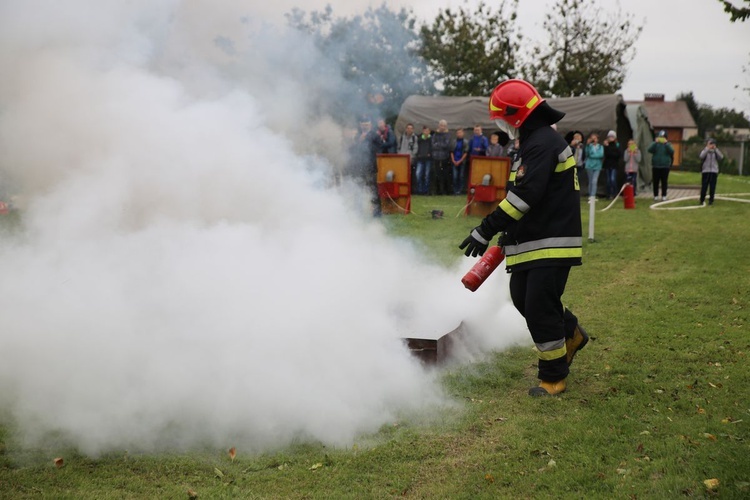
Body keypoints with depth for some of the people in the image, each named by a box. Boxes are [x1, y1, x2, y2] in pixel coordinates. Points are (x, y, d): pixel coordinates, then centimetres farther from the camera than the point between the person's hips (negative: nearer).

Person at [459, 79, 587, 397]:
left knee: (539, 307, -7)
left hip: (551, 243, -10)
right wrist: (509, 233, 21)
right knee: (522, 298, 17)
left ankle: (554, 377, 7)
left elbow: (525, 195, -26)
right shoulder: (534, 141, 17)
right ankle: (570, 335, 36)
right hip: (532, 242, 10)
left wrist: (486, 230, -26)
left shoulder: (542, 143, -18)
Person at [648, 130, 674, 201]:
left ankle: (664, 196, 6)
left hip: (665, 166, -1)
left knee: (664, 182, 2)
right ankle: (656, 196, 9)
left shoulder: (668, 144, 4)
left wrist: (666, 143, -22)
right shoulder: (655, 143, 5)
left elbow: (672, 151, -15)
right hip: (656, 166, 1)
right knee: (655, 182, 3)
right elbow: (650, 150, -12)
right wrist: (655, 142, -21)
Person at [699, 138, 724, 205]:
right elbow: (701, 156, -15)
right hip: (705, 171, -1)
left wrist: (715, 149, -13)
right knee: (704, 186, -2)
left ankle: (711, 200, 6)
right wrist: (708, 148, -19)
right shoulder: (705, 151, 5)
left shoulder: (716, 152, 9)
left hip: (714, 171, 1)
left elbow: (721, 157, -8)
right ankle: (702, 200, 5)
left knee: (712, 187, -1)